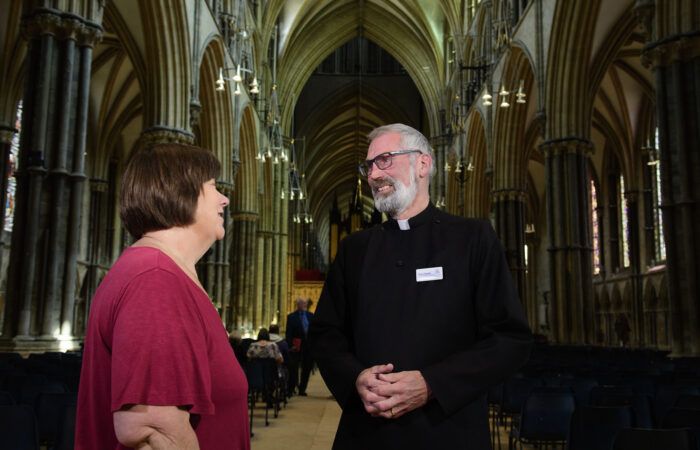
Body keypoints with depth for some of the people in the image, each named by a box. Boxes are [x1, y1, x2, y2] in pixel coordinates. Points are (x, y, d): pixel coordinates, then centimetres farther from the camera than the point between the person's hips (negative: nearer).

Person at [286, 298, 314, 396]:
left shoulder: (311, 316, 9)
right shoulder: (291, 317, -1)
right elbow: (288, 333, -5)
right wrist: (290, 345, -14)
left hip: (309, 346, 4)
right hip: (297, 346, -4)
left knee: (307, 369, 8)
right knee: (294, 369, 0)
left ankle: (302, 389, 18)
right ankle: (290, 390, 7)